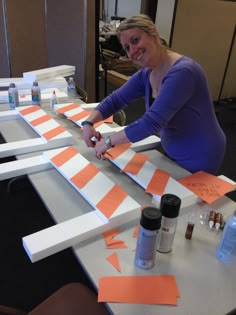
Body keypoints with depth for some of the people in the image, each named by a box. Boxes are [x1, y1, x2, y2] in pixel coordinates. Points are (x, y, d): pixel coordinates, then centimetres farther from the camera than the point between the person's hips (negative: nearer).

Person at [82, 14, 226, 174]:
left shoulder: (182, 72, -30)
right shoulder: (146, 74, -3)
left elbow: (151, 122, -34)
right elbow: (115, 100, 4)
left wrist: (109, 141, -25)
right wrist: (89, 122, -12)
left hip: (198, 160, -8)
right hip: (174, 154, 8)